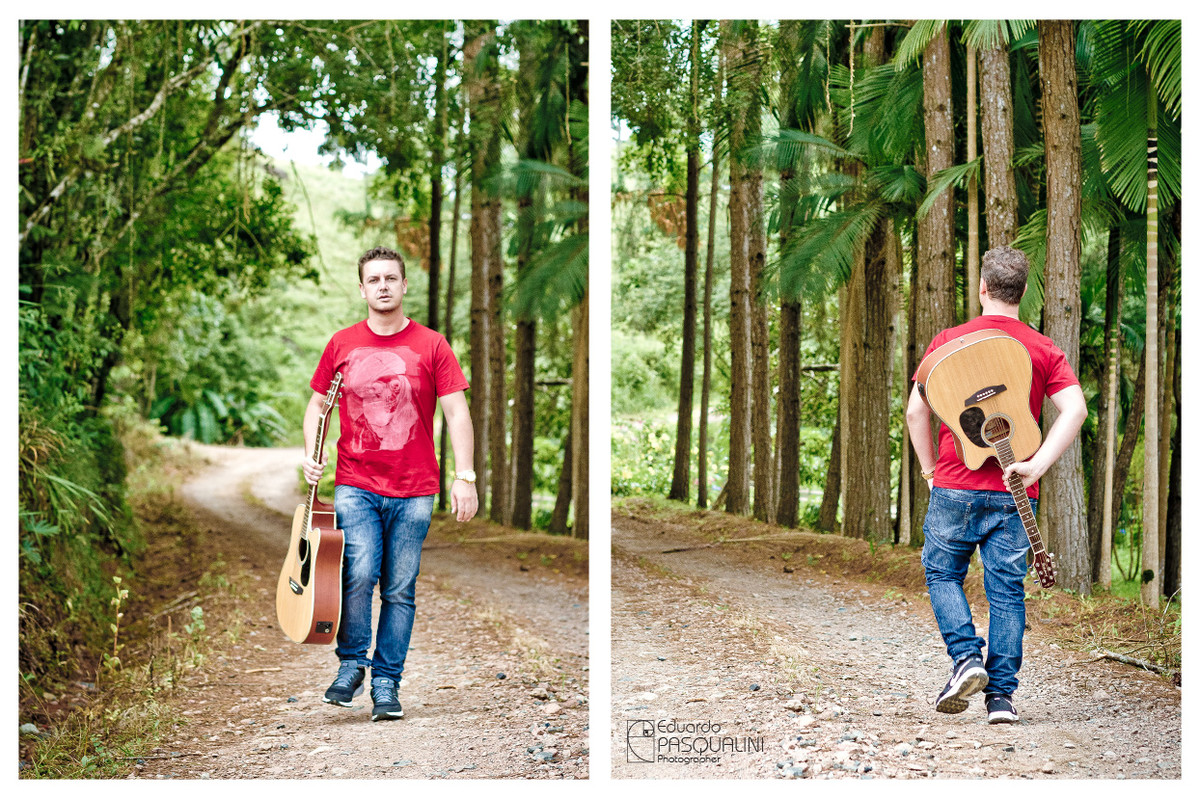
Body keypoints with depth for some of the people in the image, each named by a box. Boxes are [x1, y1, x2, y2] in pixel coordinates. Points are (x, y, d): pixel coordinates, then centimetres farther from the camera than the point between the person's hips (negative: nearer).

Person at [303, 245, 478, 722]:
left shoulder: (431, 346, 2)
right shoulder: (342, 344, 7)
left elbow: (457, 412, 0)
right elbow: (318, 404, 16)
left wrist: (464, 476, -8)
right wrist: (311, 454, 0)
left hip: (414, 491, 0)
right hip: (355, 486, 0)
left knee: (400, 590, 2)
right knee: (359, 575, -16)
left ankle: (386, 684, 13)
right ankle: (351, 665, 6)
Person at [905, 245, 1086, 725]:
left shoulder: (949, 341, 0)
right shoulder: (1044, 350, 4)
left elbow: (916, 410, -3)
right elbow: (1075, 409, -9)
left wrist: (931, 468, 8)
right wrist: (1036, 466, -11)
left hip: (956, 487, -2)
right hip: (1015, 492, 2)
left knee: (942, 573, 15)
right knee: (1007, 590, 6)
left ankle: (966, 658, -5)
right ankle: (1002, 695, 4)